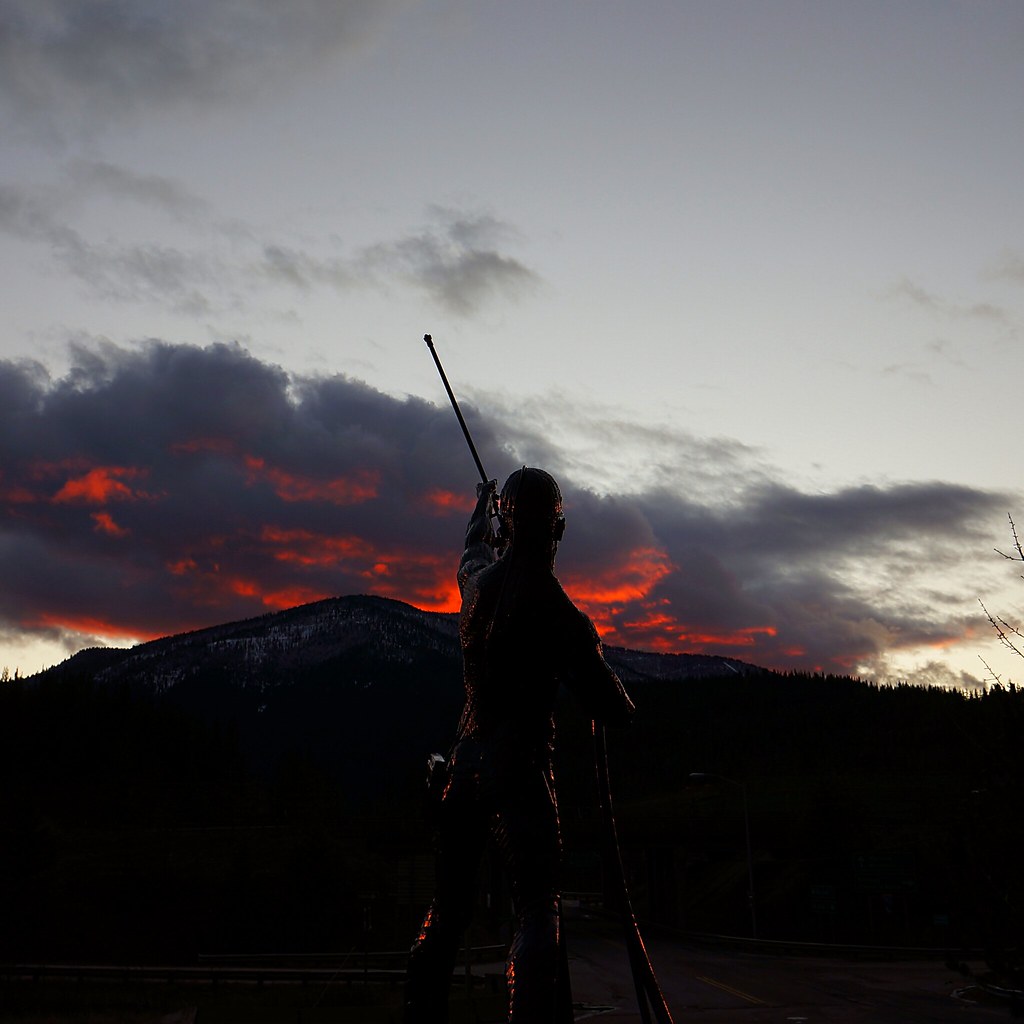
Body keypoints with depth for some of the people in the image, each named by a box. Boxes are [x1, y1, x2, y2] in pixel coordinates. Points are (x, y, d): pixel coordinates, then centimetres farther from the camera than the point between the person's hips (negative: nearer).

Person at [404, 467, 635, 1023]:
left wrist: (481, 504, 50)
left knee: (447, 907, 15)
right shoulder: (558, 611, -15)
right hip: (520, 765, -6)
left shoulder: (476, 579, 2)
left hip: (465, 762, 6)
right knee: (537, 909, -7)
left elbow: (474, 547, 30)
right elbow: (612, 709, -12)